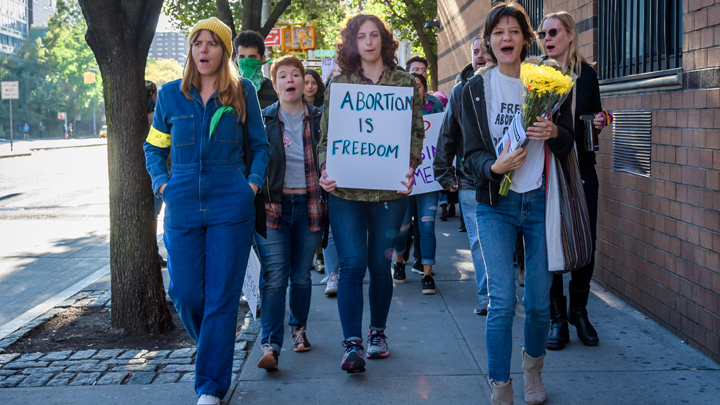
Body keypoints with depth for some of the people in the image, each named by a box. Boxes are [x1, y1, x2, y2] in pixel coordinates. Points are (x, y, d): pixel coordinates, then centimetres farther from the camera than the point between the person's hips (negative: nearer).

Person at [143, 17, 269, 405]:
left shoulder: (242, 91, 4)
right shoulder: (170, 94, 8)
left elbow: (260, 146, 12)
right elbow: (153, 147, 17)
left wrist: (253, 183, -2)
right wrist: (162, 183, 2)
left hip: (230, 208, -2)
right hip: (183, 209, 2)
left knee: (222, 297, -2)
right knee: (185, 294, 4)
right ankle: (213, 348, 35)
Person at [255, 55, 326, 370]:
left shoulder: (320, 119, 5)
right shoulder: (262, 120, 3)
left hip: (309, 206, 1)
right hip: (273, 206, -1)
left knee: (301, 276, 11)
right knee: (274, 277, -9)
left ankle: (299, 328, 32)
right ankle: (270, 345, -9)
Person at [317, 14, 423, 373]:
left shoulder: (406, 84, 7)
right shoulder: (338, 84, 7)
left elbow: (416, 133, 6)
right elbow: (325, 135, 7)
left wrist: (409, 168, -11)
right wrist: (325, 171, -10)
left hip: (389, 190, 1)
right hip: (346, 191, 0)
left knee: (380, 263, 9)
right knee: (352, 263, -7)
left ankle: (378, 332, 26)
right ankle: (353, 343, -6)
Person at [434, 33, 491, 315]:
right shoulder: (460, 91, 9)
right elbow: (447, 136, 12)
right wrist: (445, 174, 8)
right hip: (469, 181, 3)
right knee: (477, 241, 5)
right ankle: (486, 295, 14)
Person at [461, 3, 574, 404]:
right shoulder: (475, 89, 2)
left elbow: (569, 144, 7)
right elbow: (472, 152, -1)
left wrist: (554, 133, -17)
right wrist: (494, 167, -23)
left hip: (540, 203, 1)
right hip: (496, 205, -1)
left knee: (540, 301, 7)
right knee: (502, 300, -9)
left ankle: (533, 366, 35)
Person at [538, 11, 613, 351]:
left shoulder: (587, 74, 7)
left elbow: (595, 117, 16)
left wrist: (600, 121, -5)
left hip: (581, 170, 2)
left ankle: (579, 311, 23)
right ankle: (557, 319, 12)